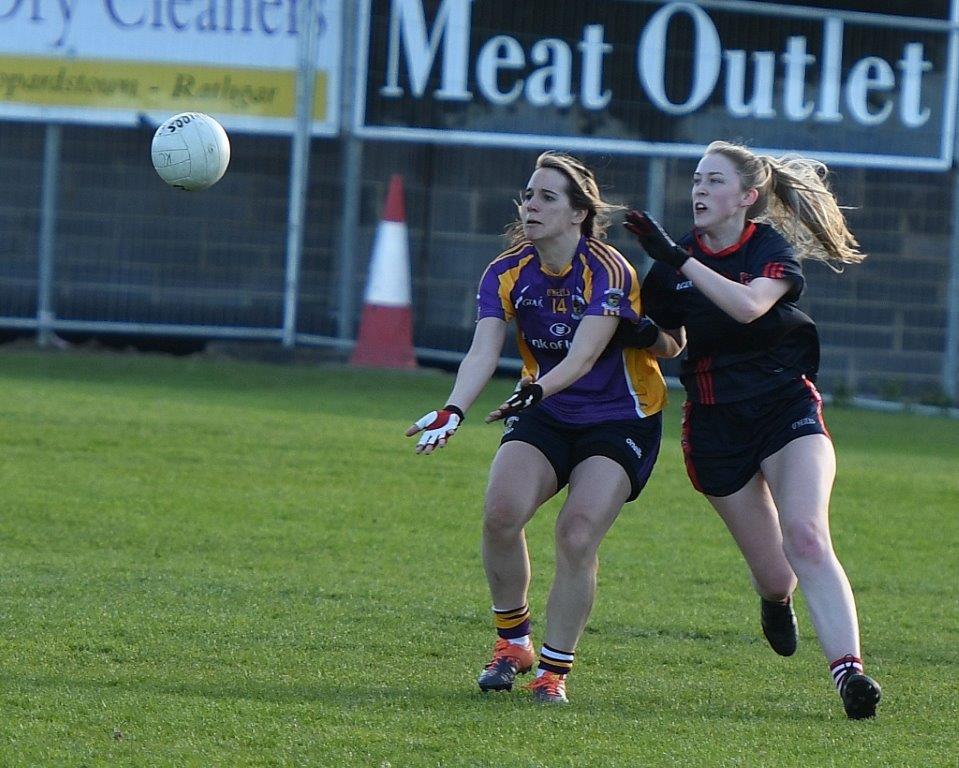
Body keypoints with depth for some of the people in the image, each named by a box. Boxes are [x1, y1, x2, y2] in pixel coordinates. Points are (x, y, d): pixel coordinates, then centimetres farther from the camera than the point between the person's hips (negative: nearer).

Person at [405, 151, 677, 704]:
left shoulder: (608, 271, -21)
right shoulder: (508, 273, -7)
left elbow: (583, 356, -33)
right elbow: (484, 351, -20)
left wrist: (536, 391, -52)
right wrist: (453, 411, -38)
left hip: (621, 421, -4)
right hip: (548, 416, 4)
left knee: (578, 534, -20)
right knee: (501, 513, -19)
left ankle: (555, 668, -4)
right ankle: (513, 641, 1)